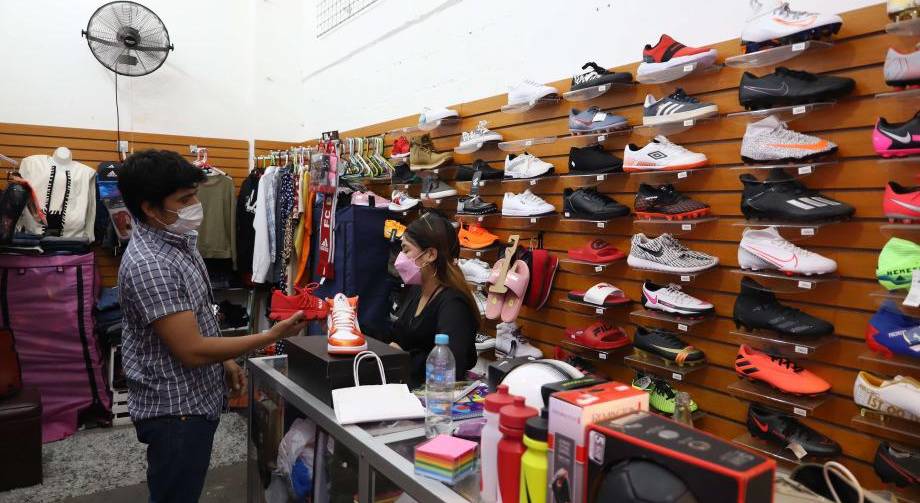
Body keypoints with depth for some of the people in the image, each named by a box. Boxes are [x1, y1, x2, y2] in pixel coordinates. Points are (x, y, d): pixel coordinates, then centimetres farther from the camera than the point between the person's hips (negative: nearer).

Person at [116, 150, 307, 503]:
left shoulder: (178, 240, 4)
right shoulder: (148, 265, -26)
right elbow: (192, 350, -27)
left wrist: (226, 361, 13)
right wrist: (272, 336, -24)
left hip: (196, 398, 9)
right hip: (174, 409, -9)